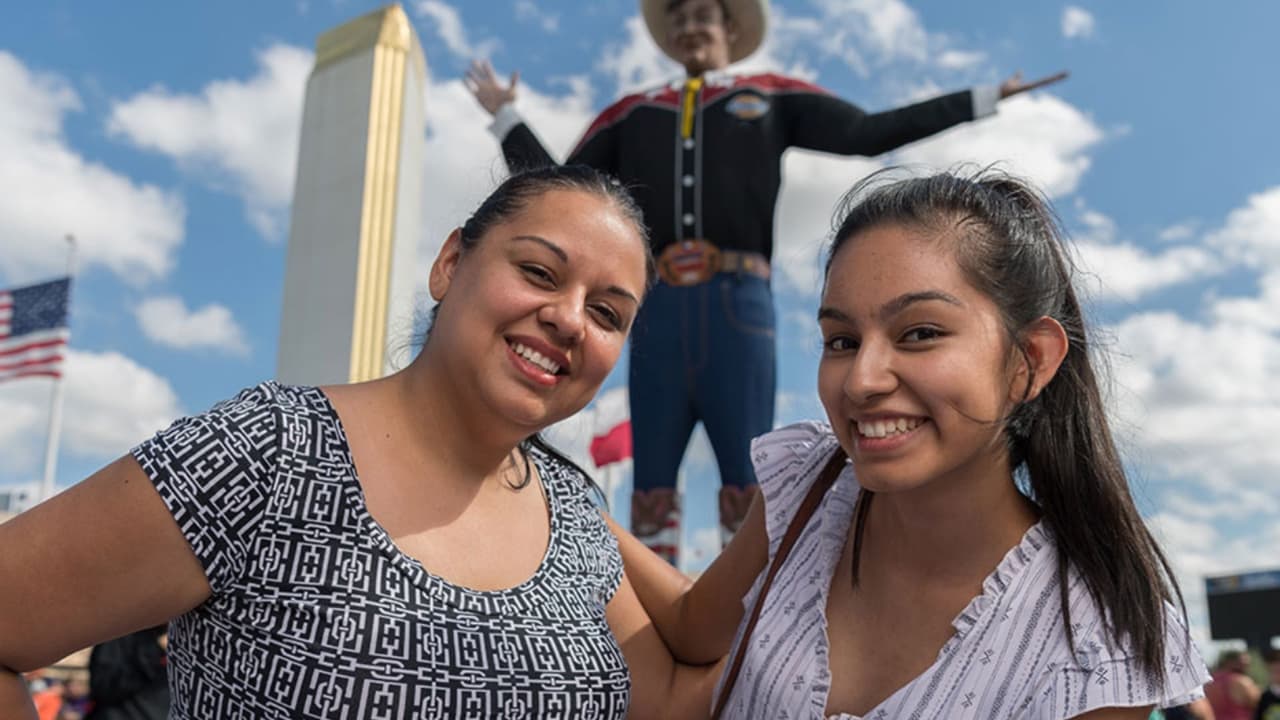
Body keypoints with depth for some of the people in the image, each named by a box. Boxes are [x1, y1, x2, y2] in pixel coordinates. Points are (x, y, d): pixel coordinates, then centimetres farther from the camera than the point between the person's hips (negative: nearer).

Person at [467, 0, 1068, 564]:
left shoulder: (771, 97, 19)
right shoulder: (633, 114, 23)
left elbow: (867, 134, 10)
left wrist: (984, 99, 8)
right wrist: (505, 116, 28)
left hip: (737, 307, -1)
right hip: (658, 313, 2)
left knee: (746, 483, -5)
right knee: (652, 486, 0)